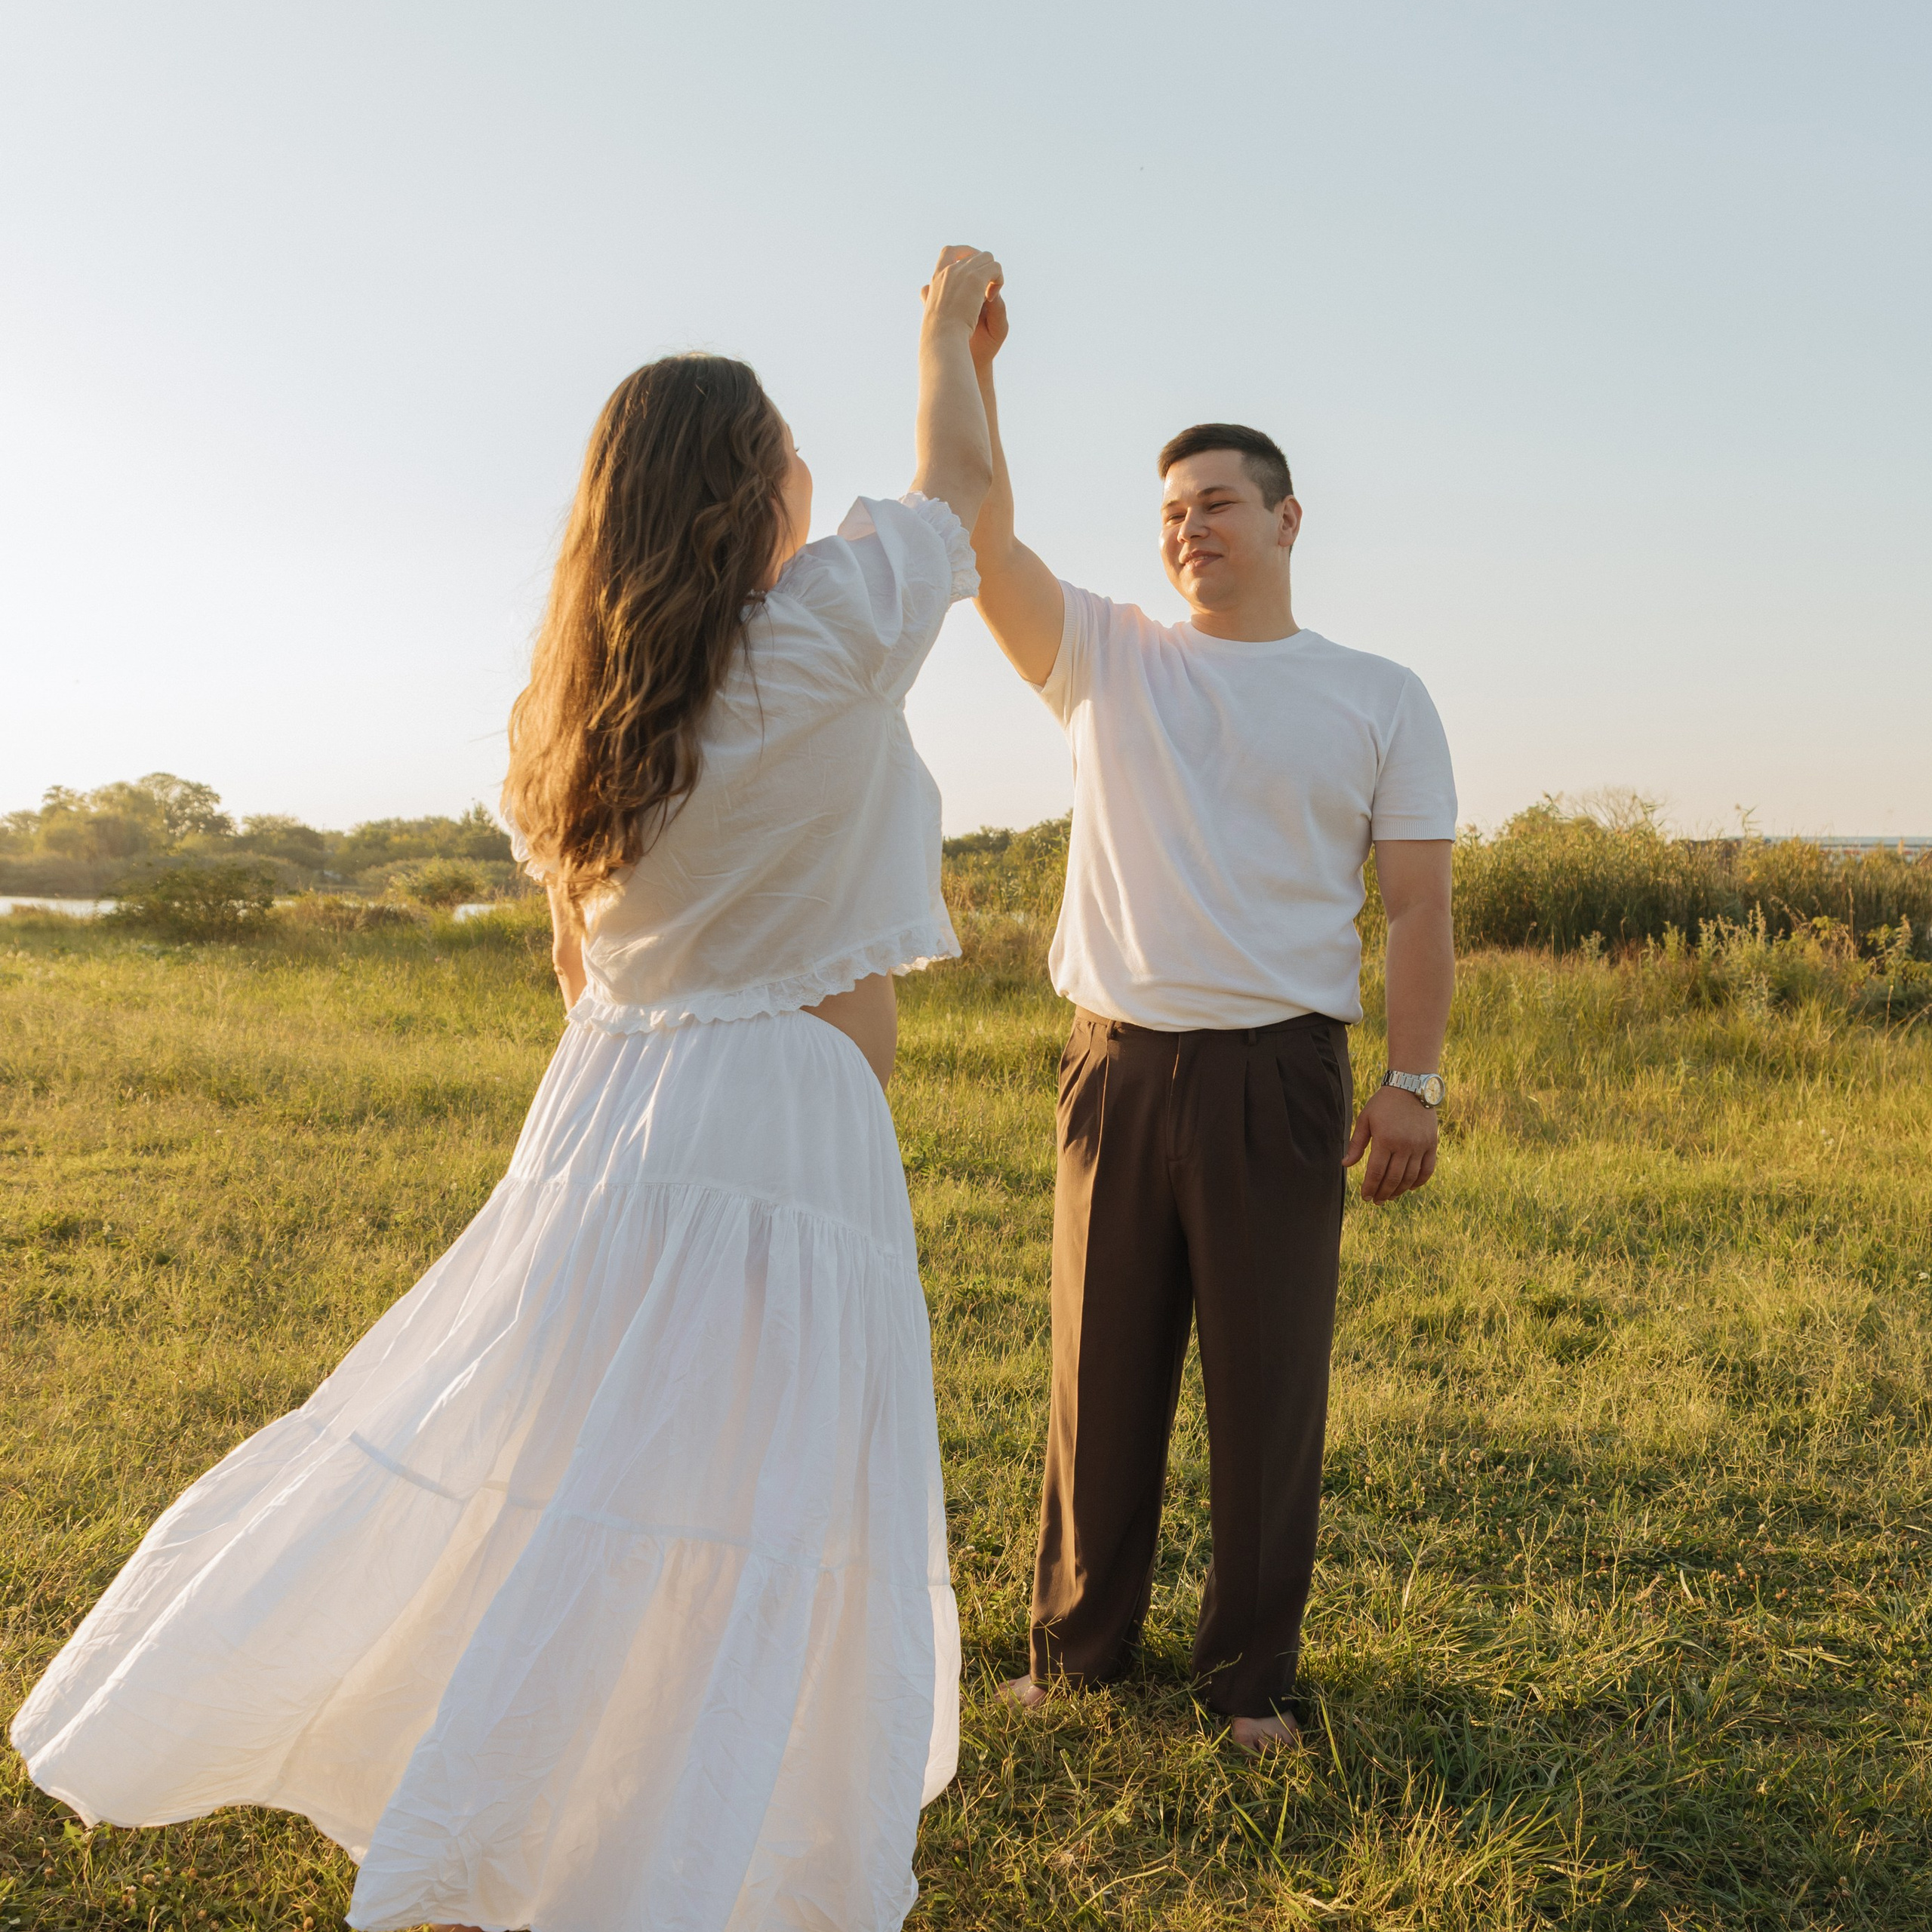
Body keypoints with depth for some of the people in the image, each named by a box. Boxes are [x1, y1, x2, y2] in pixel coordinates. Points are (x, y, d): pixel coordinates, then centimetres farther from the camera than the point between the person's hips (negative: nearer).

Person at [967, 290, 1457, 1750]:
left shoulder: (1380, 699, 7)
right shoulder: (1105, 660, 10)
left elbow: (1420, 906, 3)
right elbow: (984, 539, -3)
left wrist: (1414, 1081, -6)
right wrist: (967, 364, -14)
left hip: (1281, 1077, -1)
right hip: (1120, 1067, 2)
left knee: (1270, 1387, 4)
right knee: (1102, 1377, 9)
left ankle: (1254, 1674, 20)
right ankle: (1080, 1647, 25)